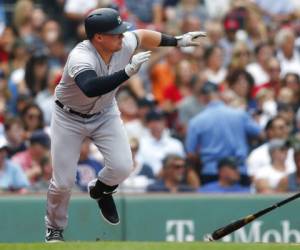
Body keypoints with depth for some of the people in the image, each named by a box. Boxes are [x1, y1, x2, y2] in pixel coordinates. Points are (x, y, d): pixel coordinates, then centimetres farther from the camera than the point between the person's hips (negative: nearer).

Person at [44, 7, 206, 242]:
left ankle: (100, 189, 23)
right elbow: (91, 88, -58)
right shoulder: (81, 57, -38)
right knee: (63, 182, -5)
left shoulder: (125, 43, -20)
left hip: (105, 114, 5)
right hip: (69, 117, -5)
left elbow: (142, 35, 5)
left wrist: (178, 41, 10)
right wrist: (128, 71, -60)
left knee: (122, 167, -14)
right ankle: (54, 228, 24)